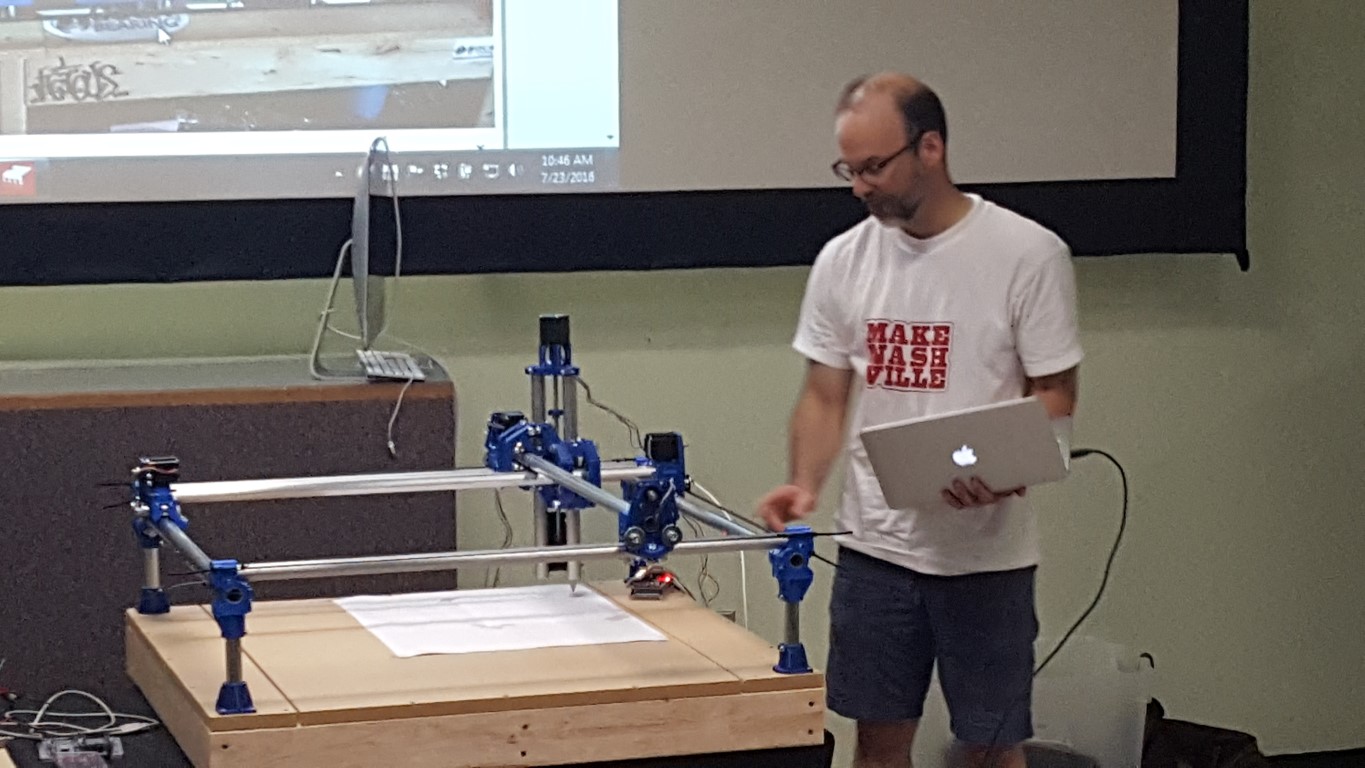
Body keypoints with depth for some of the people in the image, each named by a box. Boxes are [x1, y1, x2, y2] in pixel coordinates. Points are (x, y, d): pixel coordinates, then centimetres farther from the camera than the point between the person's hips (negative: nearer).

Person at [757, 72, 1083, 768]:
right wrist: (804, 486, -10)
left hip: (987, 552, -3)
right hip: (874, 548, 4)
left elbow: (1054, 395, -6)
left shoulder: (1027, 254, -8)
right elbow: (824, 397, 9)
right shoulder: (842, 261, 4)